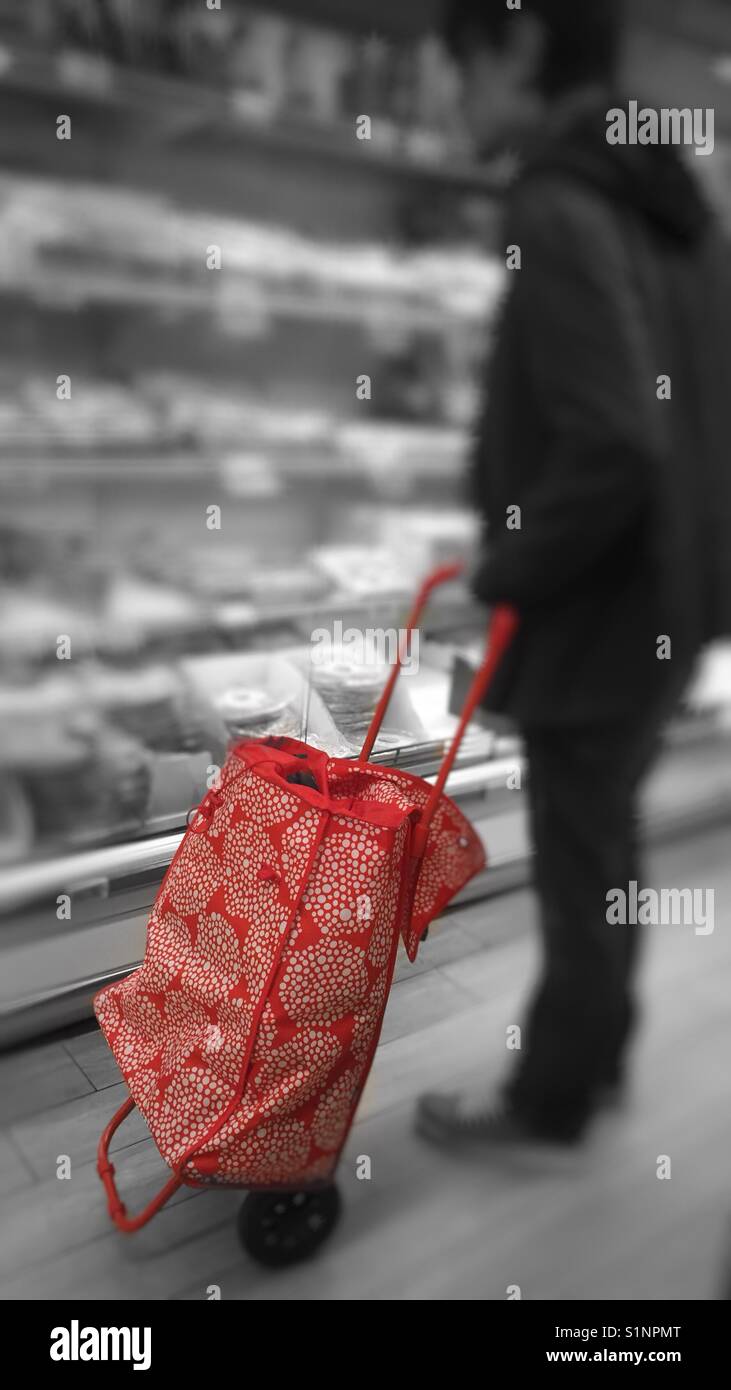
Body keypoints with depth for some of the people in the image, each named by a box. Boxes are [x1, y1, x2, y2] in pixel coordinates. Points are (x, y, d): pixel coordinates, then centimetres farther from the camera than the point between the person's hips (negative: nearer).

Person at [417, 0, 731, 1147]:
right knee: (605, 846, 20)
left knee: (579, 867, 6)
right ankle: (598, 1052, 39)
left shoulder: (560, 209, -18)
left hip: (601, 612, -9)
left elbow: (612, 448, -28)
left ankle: (550, 1100, 28)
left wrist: (508, 571, -14)